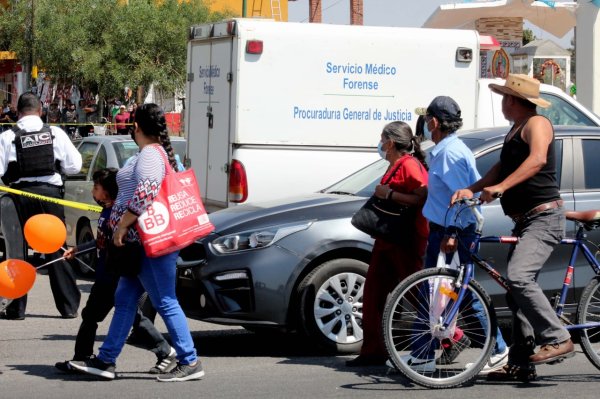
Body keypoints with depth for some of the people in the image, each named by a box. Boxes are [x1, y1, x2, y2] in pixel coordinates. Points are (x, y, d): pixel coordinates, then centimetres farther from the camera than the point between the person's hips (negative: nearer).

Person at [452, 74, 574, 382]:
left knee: (519, 278, -26)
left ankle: (558, 340, -23)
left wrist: (501, 186, -36)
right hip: (524, 220, 10)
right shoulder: (515, 130, 22)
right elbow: (502, 167, 19)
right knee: (517, 288, 8)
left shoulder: (536, 124, -9)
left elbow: (537, 159, -27)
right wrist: (471, 189, 4)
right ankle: (520, 364, 11)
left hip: (544, 217, -10)